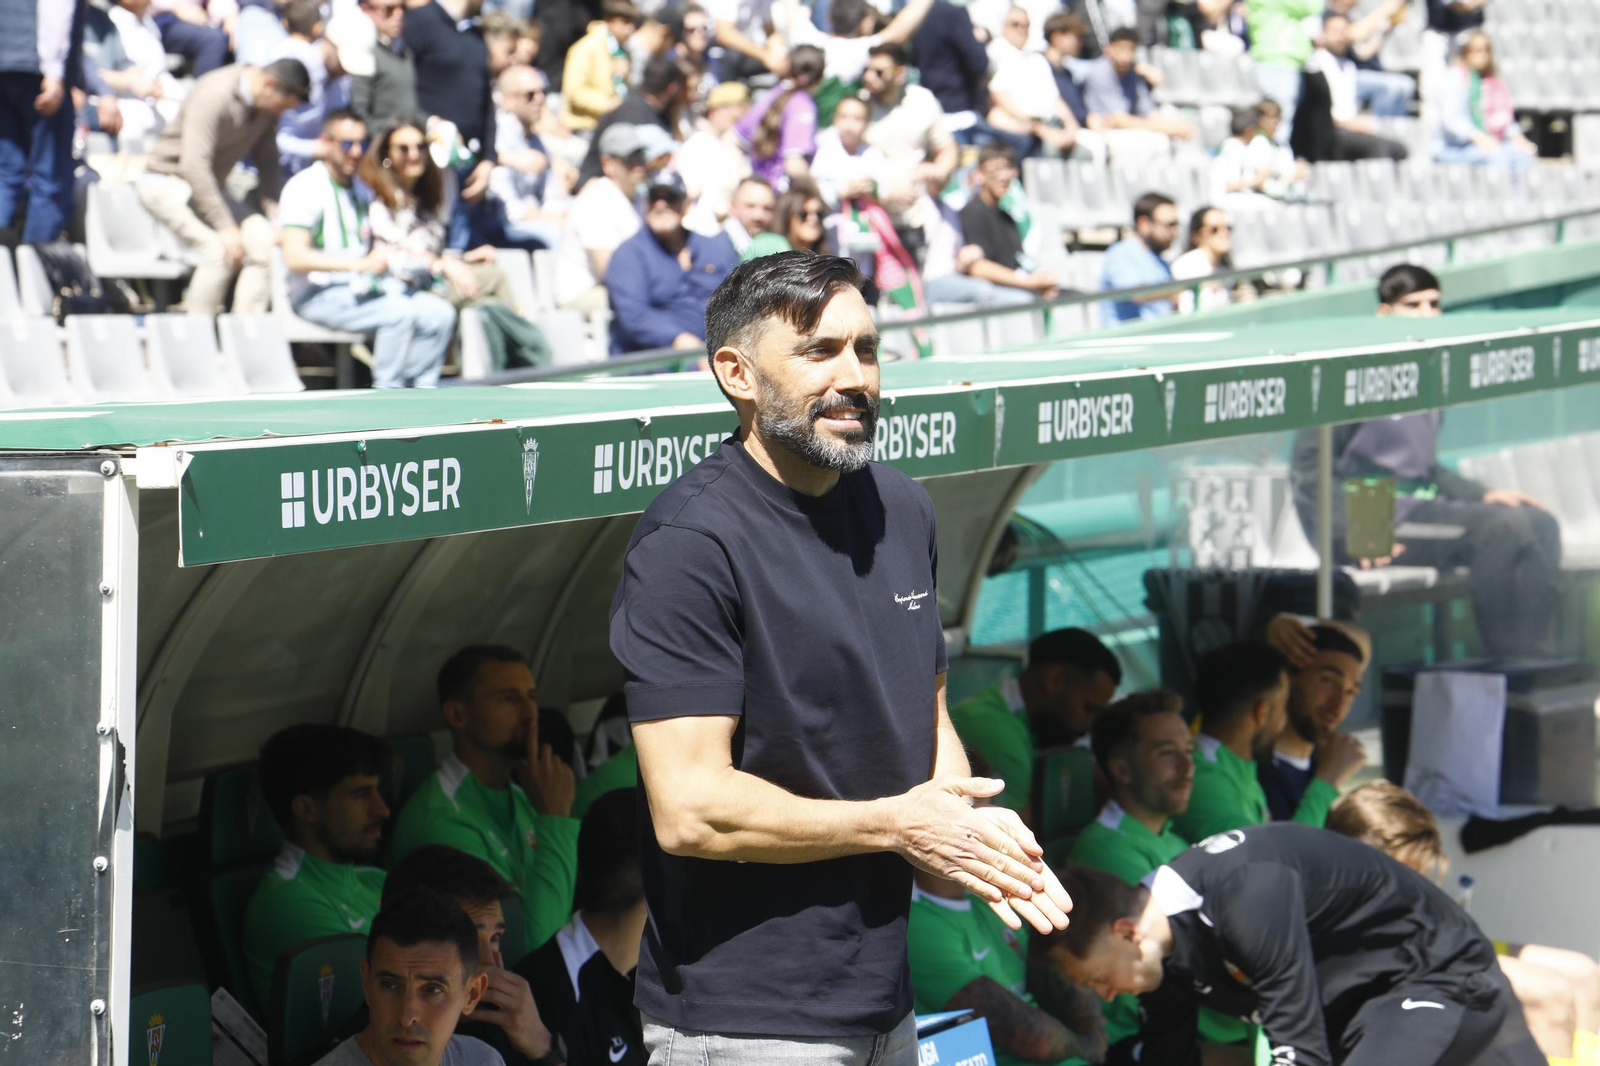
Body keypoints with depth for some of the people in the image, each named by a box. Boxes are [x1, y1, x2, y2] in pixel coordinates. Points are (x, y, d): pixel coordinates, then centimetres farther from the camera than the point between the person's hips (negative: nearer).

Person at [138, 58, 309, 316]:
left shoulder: (268, 108, -1)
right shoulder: (214, 95, -26)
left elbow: (268, 166, 9)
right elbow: (194, 165, -31)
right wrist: (225, 227, -32)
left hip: (208, 186, 8)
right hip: (166, 182, -8)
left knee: (264, 241, -14)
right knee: (220, 250, -27)